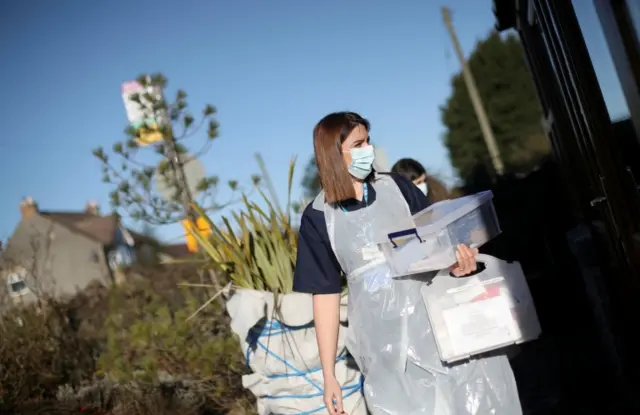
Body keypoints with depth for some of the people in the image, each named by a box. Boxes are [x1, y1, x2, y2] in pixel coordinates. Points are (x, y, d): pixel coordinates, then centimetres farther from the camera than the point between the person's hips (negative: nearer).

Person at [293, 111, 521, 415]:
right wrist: (329, 375, 1)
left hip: (436, 320, 2)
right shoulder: (318, 218, -1)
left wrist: (456, 263, -15)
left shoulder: (396, 187, 4)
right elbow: (325, 294, 2)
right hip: (385, 343, -1)